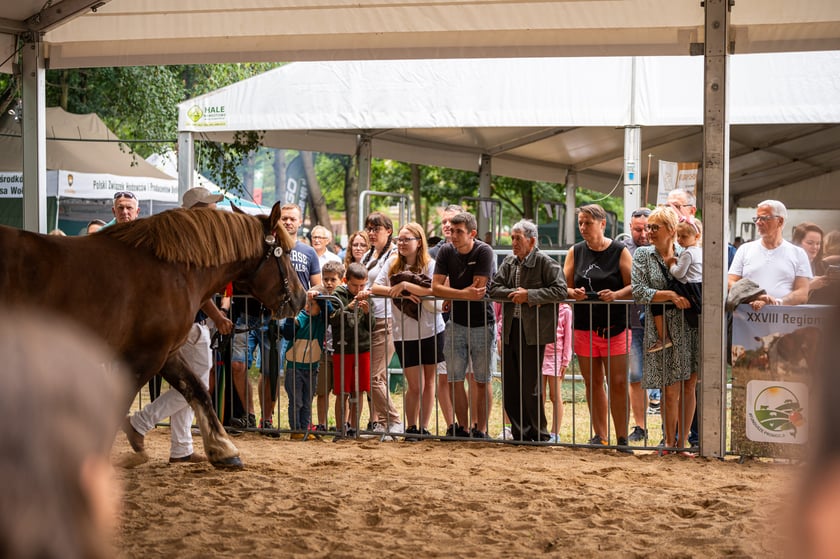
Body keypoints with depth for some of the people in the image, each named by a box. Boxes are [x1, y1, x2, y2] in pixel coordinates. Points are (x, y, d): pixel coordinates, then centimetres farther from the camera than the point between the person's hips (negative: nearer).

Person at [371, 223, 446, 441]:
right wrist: (397, 292, -16)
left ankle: (424, 427, 16)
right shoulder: (392, 263, 4)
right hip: (404, 334, 1)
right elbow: (375, 288, -2)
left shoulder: (429, 265, -4)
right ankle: (411, 427, 13)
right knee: (415, 386, -2)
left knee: (428, 383, 7)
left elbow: (434, 291, -19)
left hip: (431, 331, 0)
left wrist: (405, 285, -23)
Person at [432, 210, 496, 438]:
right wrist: (464, 294, -21)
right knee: (454, 379, 3)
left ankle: (481, 429, 10)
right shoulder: (446, 252, 0)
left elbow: (477, 288, -18)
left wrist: (450, 294, -7)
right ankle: (462, 427, 13)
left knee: (482, 381, 3)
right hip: (456, 324, 4)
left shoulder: (484, 252, -12)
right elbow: (435, 287, -8)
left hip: (482, 324, -4)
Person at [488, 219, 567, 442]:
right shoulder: (509, 262, 12)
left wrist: (529, 295, -18)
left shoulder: (546, 263, -7)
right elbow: (493, 288, 6)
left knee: (530, 387, -4)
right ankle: (520, 432, 19)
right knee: (510, 386, 8)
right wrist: (514, 294, -10)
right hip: (510, 330, 6)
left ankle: (539, 434, 10)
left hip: (533, 331, -6)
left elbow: (560, 291, -17)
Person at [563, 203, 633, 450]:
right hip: (584, 326, 3)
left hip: (614, 325, -3)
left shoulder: (619, 252, 0)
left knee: (618, 383, -5)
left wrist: (616, 295, -23)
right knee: (593, 382, 7)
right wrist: (574, 293, -13)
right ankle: (599, 436, 14)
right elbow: (564, 286, 9)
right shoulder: (575, 252, 10)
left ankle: (622, 437, 1)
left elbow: (633, 286, -5)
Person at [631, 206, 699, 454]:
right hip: (662, 328, -2)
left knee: (688, 387, 4)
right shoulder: (643, 255, 2)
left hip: (689, 325, 2)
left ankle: (682, 442, 14)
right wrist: (670, 295, -17)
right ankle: (669, 442, 11)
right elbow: (639, 292, -8)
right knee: (671, 391, -2)